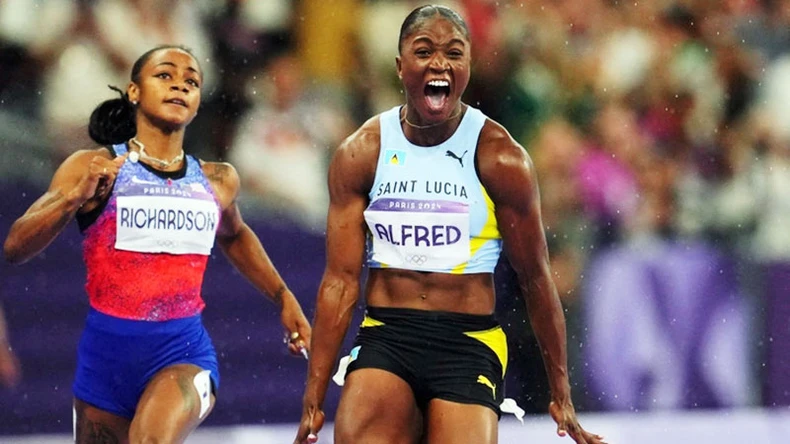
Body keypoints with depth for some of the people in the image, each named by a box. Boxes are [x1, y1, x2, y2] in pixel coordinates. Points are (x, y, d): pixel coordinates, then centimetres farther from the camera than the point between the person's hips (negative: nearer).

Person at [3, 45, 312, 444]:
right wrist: (76, 197, -25)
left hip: (185, 351, 0)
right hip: (107, 351, 0)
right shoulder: (95, 168, -3)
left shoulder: (217, 181, 8)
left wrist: (284, 299, 27)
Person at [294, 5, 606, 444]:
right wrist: (313, 396, -3)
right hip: (384, 340, 1)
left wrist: (561, 394, 5)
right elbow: (340, 280, 1)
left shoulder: (500, 158, -3)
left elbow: (535, 280, 2)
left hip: (469, 346, -1)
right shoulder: (360, 154, 1)